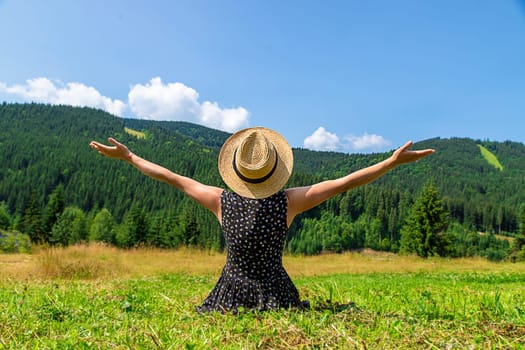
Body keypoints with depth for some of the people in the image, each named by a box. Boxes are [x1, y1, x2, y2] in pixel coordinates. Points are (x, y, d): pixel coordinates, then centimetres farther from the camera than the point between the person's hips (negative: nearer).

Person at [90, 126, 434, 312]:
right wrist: (395, 160, -7)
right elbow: (345, 182, -12)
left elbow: (173, 177, -1)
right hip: (276, 294, 0)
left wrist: (128, 155, 11)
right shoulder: (289, 202, -13)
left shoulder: (221, 201, -10)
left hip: (231, 293, 1)